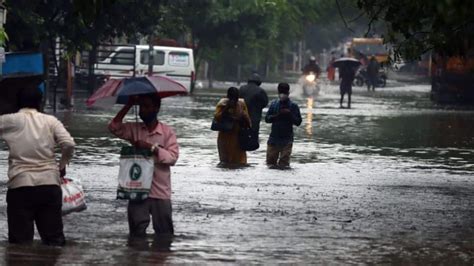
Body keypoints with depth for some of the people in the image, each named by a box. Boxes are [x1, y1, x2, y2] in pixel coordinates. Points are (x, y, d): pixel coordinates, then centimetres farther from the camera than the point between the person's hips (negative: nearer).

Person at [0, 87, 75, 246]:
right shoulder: (50, 121, 6)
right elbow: (69, 144, -4)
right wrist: (62, 166, 11)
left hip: (20, 186, -2)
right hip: (50, 183, 2)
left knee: (20, 241, 0)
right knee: (54, 238, 7)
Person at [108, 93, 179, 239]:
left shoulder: (167, 132, -1)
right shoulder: (134, 129, 8)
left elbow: (173, 157, -10)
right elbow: (114, 127, -6)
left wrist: (151, 147, -19)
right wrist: (128, 105, -8)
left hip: (160, 192, -2)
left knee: (164, 233, 2)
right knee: (137, 232, 1)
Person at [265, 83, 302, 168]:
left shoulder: (293, 106, 1)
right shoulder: (273, 104, 7)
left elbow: (298, 122, -1)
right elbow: (267, 119, 4)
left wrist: (290, 115, -17)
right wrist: (277, 116, -13)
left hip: (286, 140, -2)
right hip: (274, 138, 3)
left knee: (284, 164, -6)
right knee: (270, 161, 5)